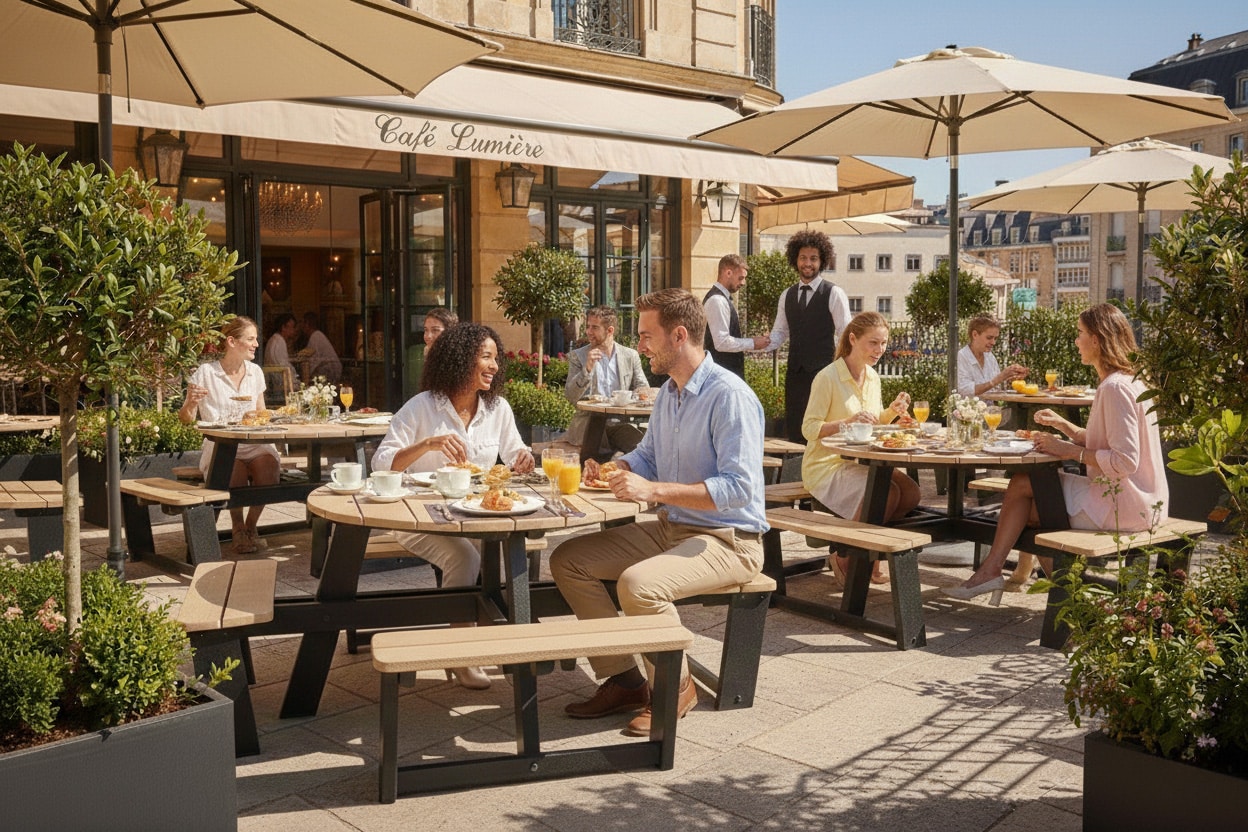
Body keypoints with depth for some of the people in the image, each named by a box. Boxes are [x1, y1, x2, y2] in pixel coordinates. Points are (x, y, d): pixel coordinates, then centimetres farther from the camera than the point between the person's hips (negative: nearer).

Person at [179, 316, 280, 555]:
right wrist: (190, 403, -22)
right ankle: (238, 528, -8)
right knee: (235, 469, -35)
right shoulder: (206, 372, -2)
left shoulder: (255, 371, 12)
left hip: (253, 444, 3)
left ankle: (251, 524, -4)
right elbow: (186, 419, 0)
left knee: (268, 464, -30)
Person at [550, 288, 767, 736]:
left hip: (728, 541, -9)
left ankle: (677, 687, -7)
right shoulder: (668, 393, 11)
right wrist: (611, 468, 0)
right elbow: (648, 456, 24)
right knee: (568, 561, 2)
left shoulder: (730, 396, -19)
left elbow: (740, 487, -27)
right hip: (670, 529, 10)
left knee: (637, 584, -34)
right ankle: (623, 679, 5)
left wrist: (653, 490, -30)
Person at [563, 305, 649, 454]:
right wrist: (587, 368, -17)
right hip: (589, 424, -2)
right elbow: (571, 397, -2)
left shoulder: (630, 355, 10)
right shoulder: (577, 356, 5)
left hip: (621, 423, 2)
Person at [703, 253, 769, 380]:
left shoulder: (722, 298, 14)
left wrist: (749, 342, 10)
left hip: (728, 371, 10)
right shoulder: (717, 300, -18)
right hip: (723, 374, -10)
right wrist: (752, 343, -14)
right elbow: (722, 342, -24)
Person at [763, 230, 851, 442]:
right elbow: (780, 332, 17)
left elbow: (846, 335, -5)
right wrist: (766, 344, -5)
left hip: (822, 371, -5)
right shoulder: (787, 295, 14)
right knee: (794, 429, 7)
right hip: (795, 372, 5)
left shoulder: (834, 293, -2)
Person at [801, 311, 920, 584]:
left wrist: (892, 411, -1)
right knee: (886, 493, -28)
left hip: (861, 463, 8)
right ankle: (844, 558, -7)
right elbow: (809, 429, -16)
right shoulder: (828, 377, -14)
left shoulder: (872, 377, 10)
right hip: (827, 466, -7)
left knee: (910, 492, -16)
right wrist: (848, 421, -28)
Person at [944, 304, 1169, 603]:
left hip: (1122, 505, -10)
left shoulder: (1115, 388, -20)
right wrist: (1065, 427, 8)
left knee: (1022, 486, -3)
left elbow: (1125, 460, -27)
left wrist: (1072, 451, -17)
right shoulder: (1129, 381, 14)